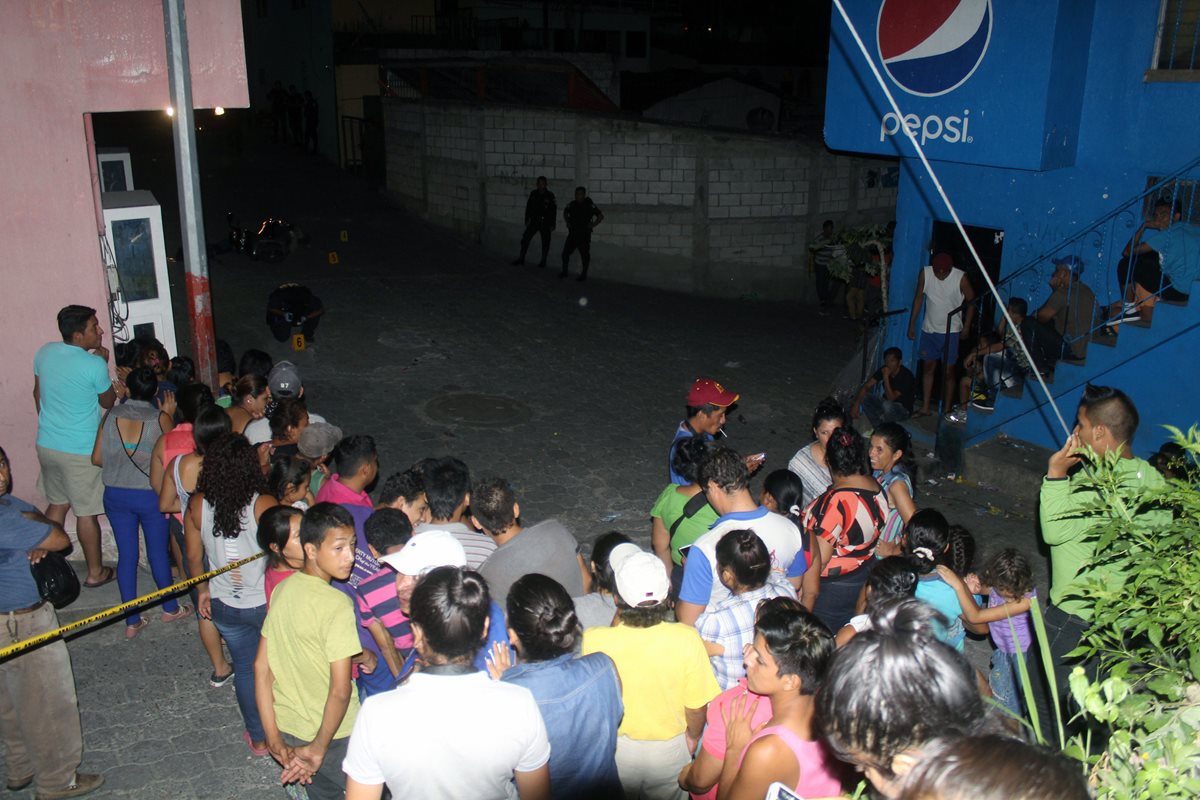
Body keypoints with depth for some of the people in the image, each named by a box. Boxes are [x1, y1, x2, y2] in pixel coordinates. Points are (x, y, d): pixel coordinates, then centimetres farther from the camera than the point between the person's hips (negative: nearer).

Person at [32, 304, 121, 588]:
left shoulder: (44, 352, -1)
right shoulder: (94, 365, -20)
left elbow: (38, 393, 13)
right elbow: (108, 403, -4)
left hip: (47, 444, 7)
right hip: (80, 451, -7)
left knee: (56, 504, 21)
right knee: (86, 512, 6)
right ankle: (95, 572, 18)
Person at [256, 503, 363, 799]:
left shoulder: (283, 588, -4)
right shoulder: (337, 605, -25)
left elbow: (261, 666, -2)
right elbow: (340, 691, -26)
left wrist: (274, 739, 1)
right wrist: (319, 749, -13)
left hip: (287, 727, 6)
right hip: (332, 732, -6)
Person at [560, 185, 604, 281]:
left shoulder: (589, 205, -11)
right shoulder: (572, 204, 2)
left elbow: (601, 216, -7)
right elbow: (565, 212, 24)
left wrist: (592, 225, -11)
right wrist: (567, 222, 12)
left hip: (584, 234, -4)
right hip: (572, 233, 4)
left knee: (585, 255, 1)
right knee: (565, 252, 3)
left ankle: (584, 274, 14)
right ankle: (564, 271, 16)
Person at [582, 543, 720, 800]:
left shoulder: (593, 641, -31)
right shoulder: (687, 639, -28)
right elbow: (696, 706, -13)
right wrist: (693, 736, 9)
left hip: (614, 749, 0)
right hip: (669, 748, 1)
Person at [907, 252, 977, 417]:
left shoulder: (961, 278, -16)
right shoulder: (925, 273, -8)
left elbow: (971, 301, -4)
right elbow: (918, 298, 3)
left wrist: (966, 327, -6)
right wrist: (912, 324, 5)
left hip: (950, 331, -4)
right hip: (929, 329, 4)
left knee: (948, 372, 1)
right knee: (928, 368, 11)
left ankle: (947, 410, 10)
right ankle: (926, 407, 21)